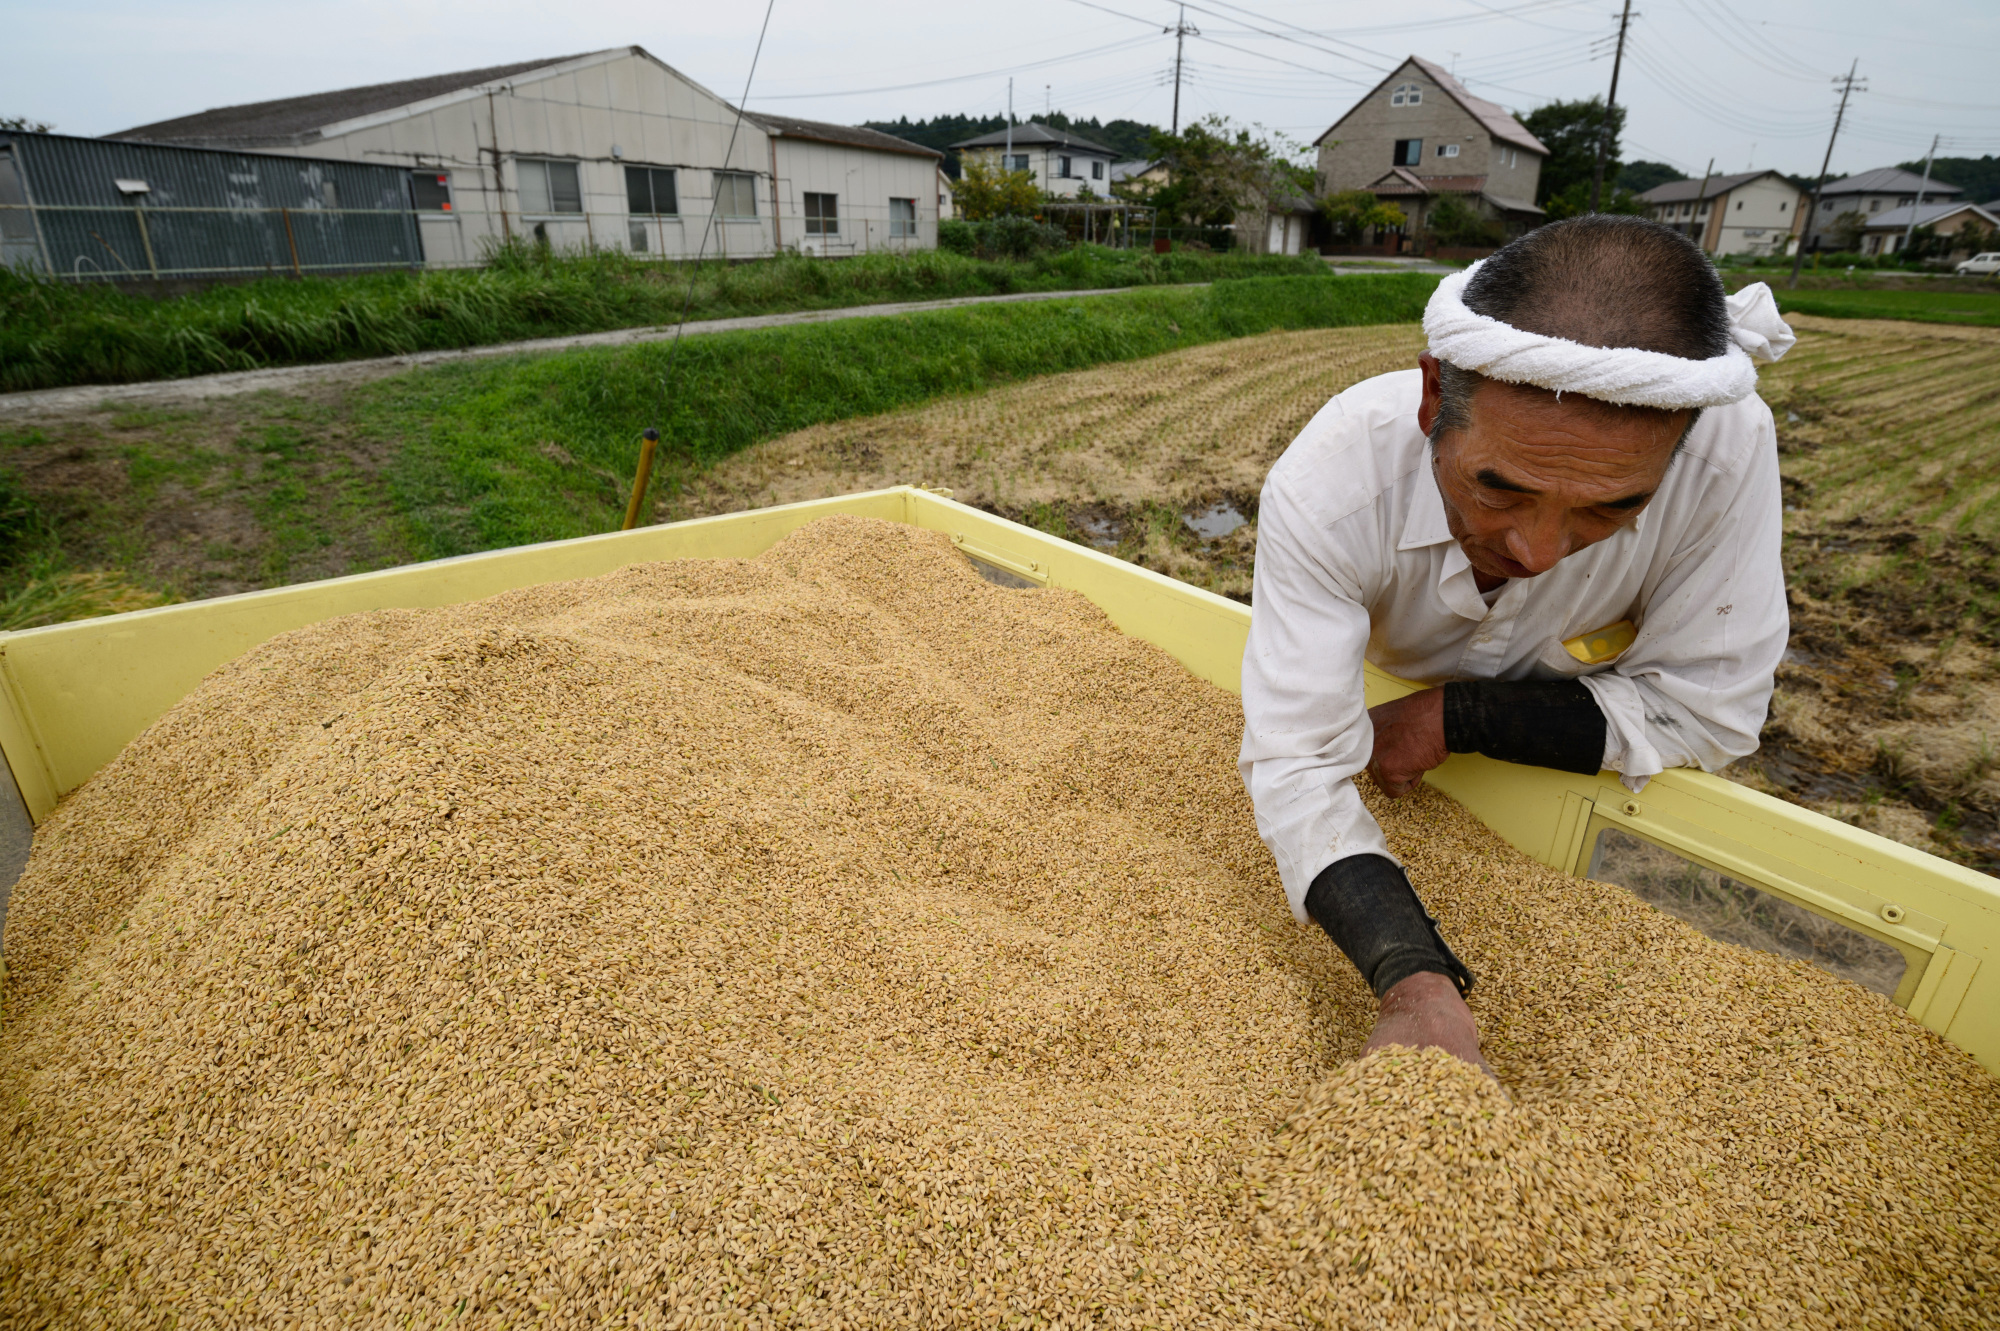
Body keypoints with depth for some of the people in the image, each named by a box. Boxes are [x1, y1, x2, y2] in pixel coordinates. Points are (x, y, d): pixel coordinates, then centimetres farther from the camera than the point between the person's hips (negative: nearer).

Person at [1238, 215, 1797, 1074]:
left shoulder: (1727, 451, -36)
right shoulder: (1326, 487, -41)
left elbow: (1705, 710, -25)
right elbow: (1295, 762, -40)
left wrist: (1455, 716, -29)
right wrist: (1413, 980, -54)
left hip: (1574, 759, 1)